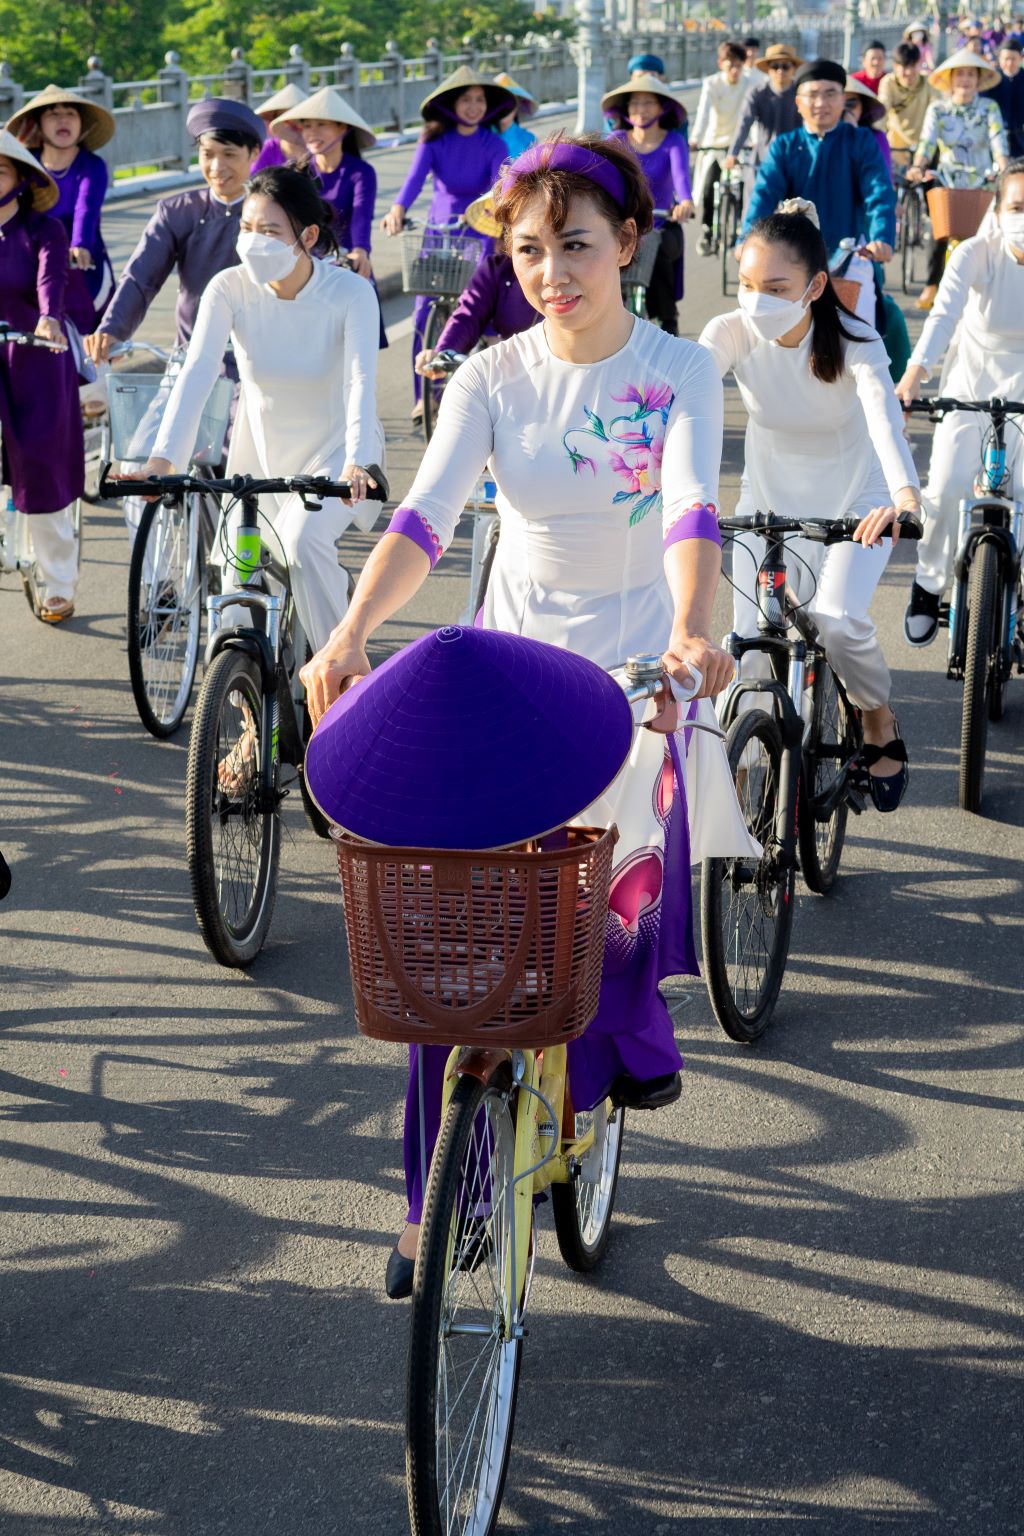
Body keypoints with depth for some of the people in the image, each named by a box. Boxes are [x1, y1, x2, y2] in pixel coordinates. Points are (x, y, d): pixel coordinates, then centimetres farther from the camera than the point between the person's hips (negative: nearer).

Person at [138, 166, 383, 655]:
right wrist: (162, 458, -42)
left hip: (332, 450, -3)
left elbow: (360, 382, -33)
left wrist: (356, 463, -51)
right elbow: (196, 372, -28)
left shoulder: (348, 292, -22)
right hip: (258, 450, 3)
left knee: (303, 542, -28)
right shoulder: (229, 289, -17)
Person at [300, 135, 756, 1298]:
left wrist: (690, 632, -41)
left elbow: (692, 507, -22)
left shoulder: (678, 372, -5)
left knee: (634, 892, -15)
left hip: (637, 670, -1)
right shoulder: (491, 380, -2)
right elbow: (426, 514, -16)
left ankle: (626, 1040, 23)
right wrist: (349, 633, -33)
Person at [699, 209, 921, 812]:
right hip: (768, 498, 3)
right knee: (751, 642, -8)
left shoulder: (852, 341, -25)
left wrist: (906, 497, -62)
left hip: (855, 500, -2)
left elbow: (885, 418, -42)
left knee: (838, 621, -23)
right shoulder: (729, 334, -20)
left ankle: (881, 725, 9)